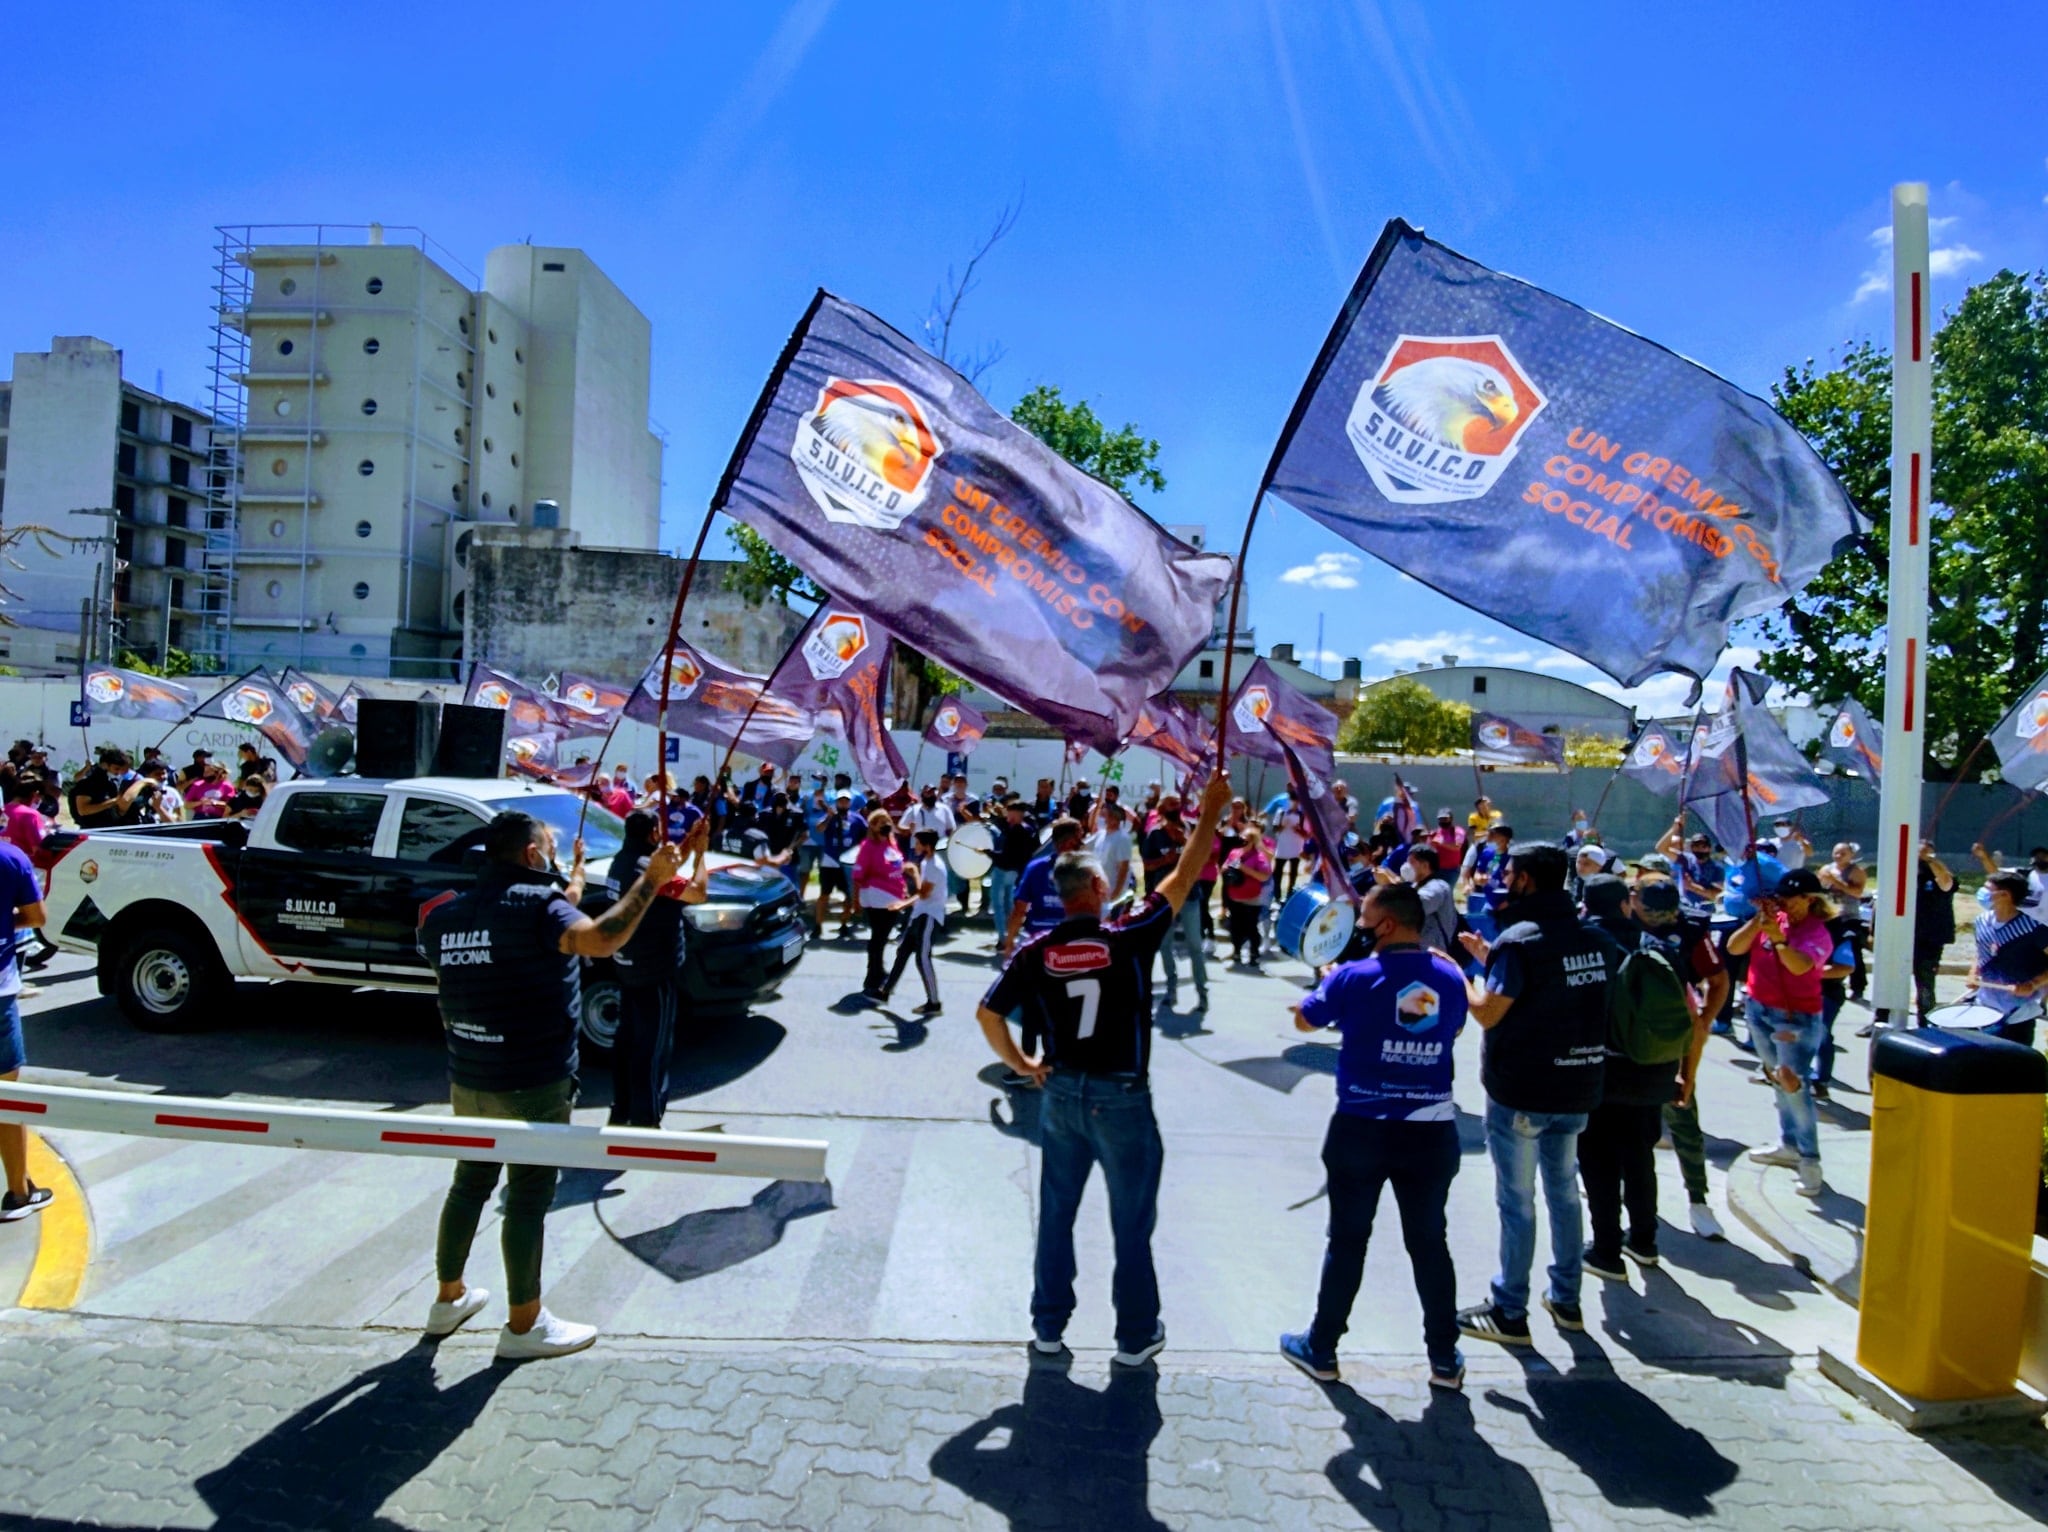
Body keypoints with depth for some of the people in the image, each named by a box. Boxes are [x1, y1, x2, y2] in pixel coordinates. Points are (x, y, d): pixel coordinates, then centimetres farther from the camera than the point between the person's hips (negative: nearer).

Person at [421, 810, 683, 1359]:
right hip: (532, 1085, -7)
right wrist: (652, 880, -30)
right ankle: (524, 1324, 12)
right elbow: (600, 940, -35)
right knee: (528, 1199, 2)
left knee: (469, 1184, 21)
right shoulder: (537, 905, -17)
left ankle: (449, 1297, 35)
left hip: (467, 1080, 7)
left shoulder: (446, 916, 5)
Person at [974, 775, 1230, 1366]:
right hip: (1122, 1099, -3)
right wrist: (1210, 813, 0)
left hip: (1062, 1095, 3)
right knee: (1132, 1224, 12)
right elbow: (1182, 878, -8)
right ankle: (1136, 1336, 25)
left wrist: (1020, 1064, 8)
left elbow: (987, 1015, -5)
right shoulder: (1128, 937, -16)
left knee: (1055, 1216, 16)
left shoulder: (1035, 951, -7)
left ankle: (1049, 1327, 27)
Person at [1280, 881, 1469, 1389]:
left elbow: (1304, 1020, 3)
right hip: (1432, 1132, 3)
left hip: (1361, 1131, -3)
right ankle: (1445, 1359, 26)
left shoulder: (1355, 977, -13)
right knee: (1430, 1243, 16)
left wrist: (1329, 979, 21)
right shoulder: (1450, 978, -1)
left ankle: (1321, 1349, 23)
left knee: (1347, 1242, 10)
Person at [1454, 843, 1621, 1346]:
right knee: (1564, 1191, 20)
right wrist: (1492, 959, 17)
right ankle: (1566, 1300, 32)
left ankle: (1509, 1313, 14)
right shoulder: (1598, 941, 4)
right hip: (1577, 1088, 7)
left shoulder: (1519, 941, -19)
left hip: (1520, 1093, -7)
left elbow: (1487, 1014, -20)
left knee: (1517, 1201, 3)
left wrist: (1465, 973, -2)